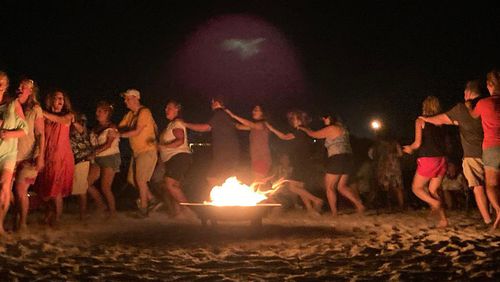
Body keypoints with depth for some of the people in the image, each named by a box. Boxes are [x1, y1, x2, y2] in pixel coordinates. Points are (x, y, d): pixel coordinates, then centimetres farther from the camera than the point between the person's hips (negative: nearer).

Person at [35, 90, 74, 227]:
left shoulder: (68, 115, 4)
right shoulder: (45, 117, 7)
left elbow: (60, 119, -17)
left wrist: (41, 112, -15)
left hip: (61, 156, -2)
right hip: (48, 156, 2)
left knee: (56, 190, -4)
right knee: (47, 188, 5)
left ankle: (56, 220, 5)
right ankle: (48, 218, 21)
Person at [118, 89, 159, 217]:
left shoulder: (144, 112, -15)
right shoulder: (130, 114, 11)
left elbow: (136, 131, -22)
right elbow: (120, 127, 9)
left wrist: (120, 135, -18)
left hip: (147, 151, -9)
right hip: (136, 152, 9)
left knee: (140, 180, -6)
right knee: (132, 179, 12)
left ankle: (143, 208, 8)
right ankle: (152, 199, 26)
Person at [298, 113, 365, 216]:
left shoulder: (331, 128, -7)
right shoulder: (342, 128, 19)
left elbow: (313, 134, -2)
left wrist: (303, 128, 13)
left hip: (337, 159, -9)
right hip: (348, 159, 9)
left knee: (329, 187, 2)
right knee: (342, 187, 9)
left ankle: (334, 213, 1)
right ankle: (360, 204, -6)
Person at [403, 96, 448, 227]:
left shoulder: (420, 121, -3)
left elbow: (418, 143, -9)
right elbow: (442, 141, 16)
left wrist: (410, 148, 11)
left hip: (428, 160, -5)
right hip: (441, 159, 5)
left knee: (416, 188, 11)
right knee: (433, 191, 13)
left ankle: (434, 203, -15)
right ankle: (443, 219, 2)